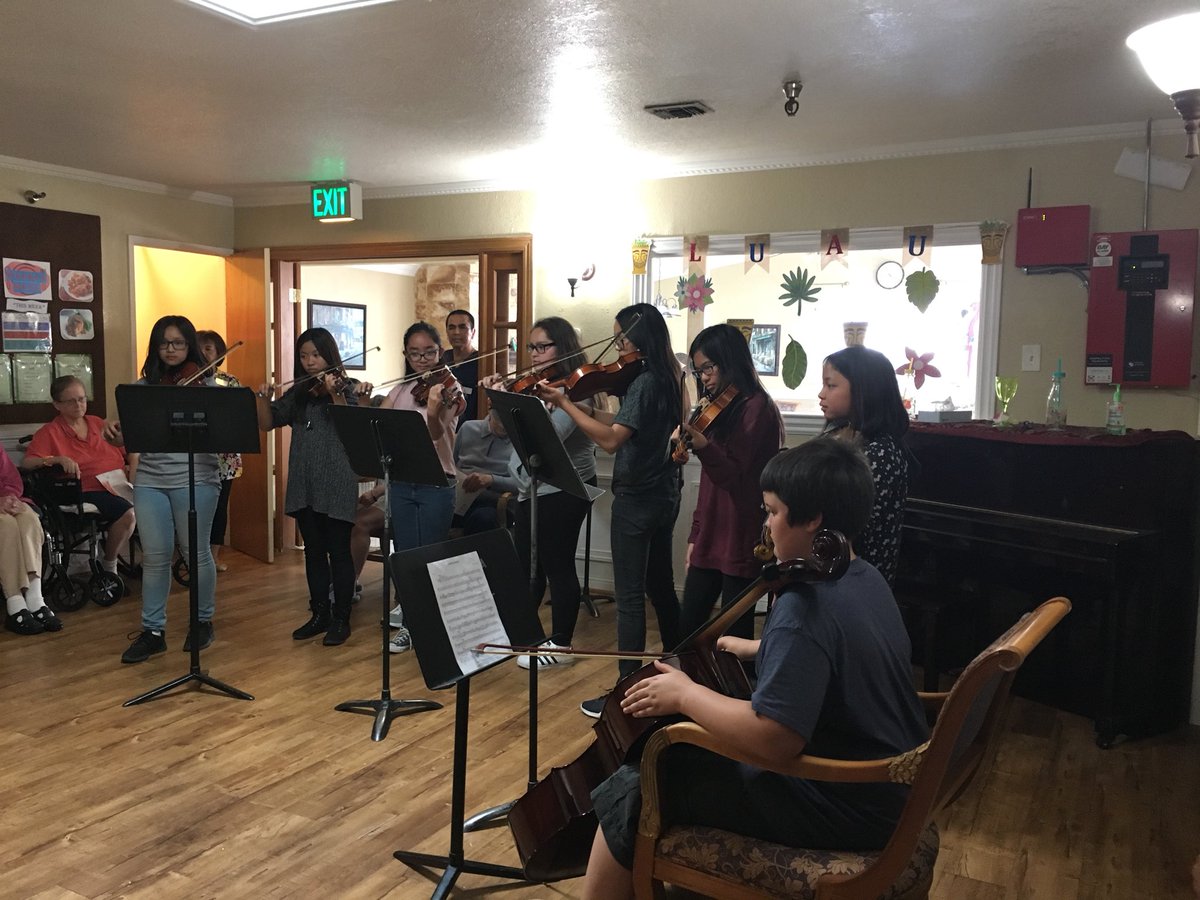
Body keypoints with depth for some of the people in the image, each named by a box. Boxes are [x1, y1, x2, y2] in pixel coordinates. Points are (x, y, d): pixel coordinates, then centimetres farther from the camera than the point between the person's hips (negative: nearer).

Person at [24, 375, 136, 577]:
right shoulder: (49, 433, 5)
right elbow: (26, 463, -7)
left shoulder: (98, 423, 20)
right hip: (88, 491, -5)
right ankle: (109, 567, -10)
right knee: (128, 513, -33)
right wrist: (58, 459, -24)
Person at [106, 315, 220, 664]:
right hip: (150, 480, 3)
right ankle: (152, 630, 14)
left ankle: (204, 621, 22)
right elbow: (130, 434, 10)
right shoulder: (144, 386, 11)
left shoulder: (206, 383, 1)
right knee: (155, 557, 4)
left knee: (196, 552, 5)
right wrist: (115, 432, -12)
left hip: (195, 479, -3)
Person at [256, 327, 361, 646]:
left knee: (338, 552, 1)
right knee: (313, 552, 12)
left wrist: (334, 393, -30)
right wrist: (264, 398, -6)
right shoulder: (296, 394, 12)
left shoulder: (344, 388, -2)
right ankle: (319, 614, 23)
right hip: (303, 485, 5)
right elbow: (267, 423, 11)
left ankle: (341, 619, 10)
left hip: (336, 485, -5)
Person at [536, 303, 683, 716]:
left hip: (636, 500, -10)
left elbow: (611, 439, -26)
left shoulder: (644, 383, -18)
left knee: (629, 596, -4)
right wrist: (585, 405, 2)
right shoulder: (666, 379, 10)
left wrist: (565, 404, -23)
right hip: (662, 495, 10)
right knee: (660, 586, 19)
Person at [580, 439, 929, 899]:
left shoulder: (806, 607, -29)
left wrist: (685, 695, -22)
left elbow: (772, 739, -35)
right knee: (687, 748, 25)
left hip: (841, 809, -10)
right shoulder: (867, 578, 2)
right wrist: (760, 649, 21)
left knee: (628, 792, -5)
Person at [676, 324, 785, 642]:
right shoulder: (721, 409, 14)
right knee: (688, 627, 12)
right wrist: (696, 534, 15)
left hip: (740, 542, -8)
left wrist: (702, 445, -38)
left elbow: (734, 477, -20)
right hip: (710, 540, 8)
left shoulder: (756, 407, -12)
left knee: (735, 636, 1)